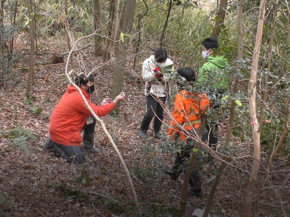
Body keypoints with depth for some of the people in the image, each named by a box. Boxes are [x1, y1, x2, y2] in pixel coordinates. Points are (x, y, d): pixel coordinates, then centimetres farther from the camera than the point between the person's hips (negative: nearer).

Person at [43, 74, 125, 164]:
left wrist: (101, 105, -2)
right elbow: (98, 112, -24)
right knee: (78, 160, -11)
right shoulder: (78, 97, -24)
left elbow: (91, 110, 11)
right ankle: (55, 143, 4)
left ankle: (88, 147, 17)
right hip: (61, 132, -10)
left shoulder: (75, 92, 5)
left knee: (91, 119, 9)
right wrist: (116, 101, -22)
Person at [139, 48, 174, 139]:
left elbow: (170, 77, -8)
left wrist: (162, 75, -26)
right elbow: (145, 77, -12)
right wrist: (154, 72, -27)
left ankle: (157, 131, 27)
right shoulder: (148, 62, -11)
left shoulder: (169, 63, -6)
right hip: (151, 91, -3)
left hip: (163, 91, 3)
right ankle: (143, 130, 13)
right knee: (151, 112, -9)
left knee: (160, 114, 10)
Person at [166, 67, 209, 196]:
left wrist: (171, 133, -7)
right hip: (198, 131, 8)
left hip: (187, 134, -8)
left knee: (190, 161, 3)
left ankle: (196, 189, 11)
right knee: (182, 153, 29)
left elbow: (177, 117, -19)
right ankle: (175, 173, 50)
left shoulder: (181, 96, -21)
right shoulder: (198, 95, -1)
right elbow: (203, 114, 10)